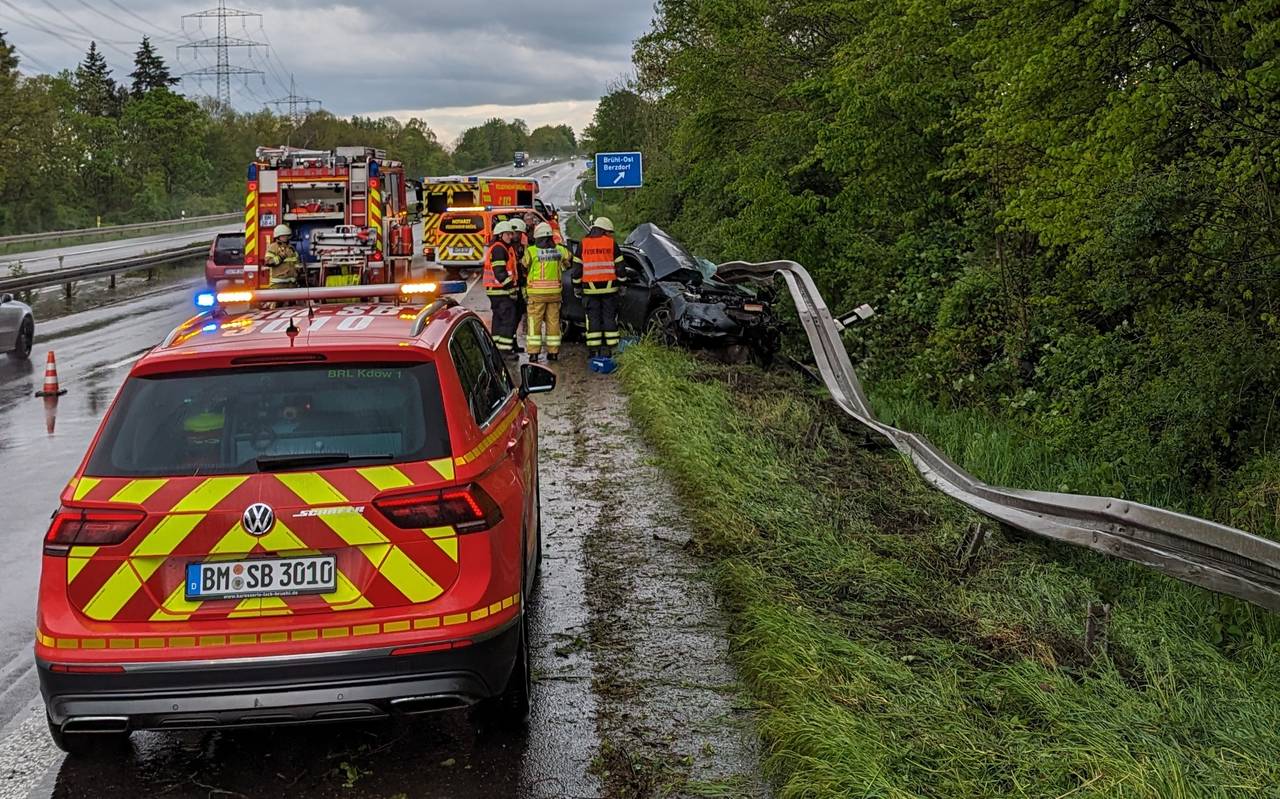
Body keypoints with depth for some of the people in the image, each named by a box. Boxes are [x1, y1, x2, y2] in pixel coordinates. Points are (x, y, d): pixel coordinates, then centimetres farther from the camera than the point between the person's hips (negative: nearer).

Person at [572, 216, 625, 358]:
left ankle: (593, 349, 1)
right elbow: (619, 267, 3)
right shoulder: (612, 243, 2)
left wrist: (576, 287, 11)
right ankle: (608, 347, 2)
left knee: (593, 318, 3)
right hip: (609, 288, -1)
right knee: (609, 317, 5)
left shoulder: (583, 244, 5)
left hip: (590, 288, 1)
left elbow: (577, 268, 5)